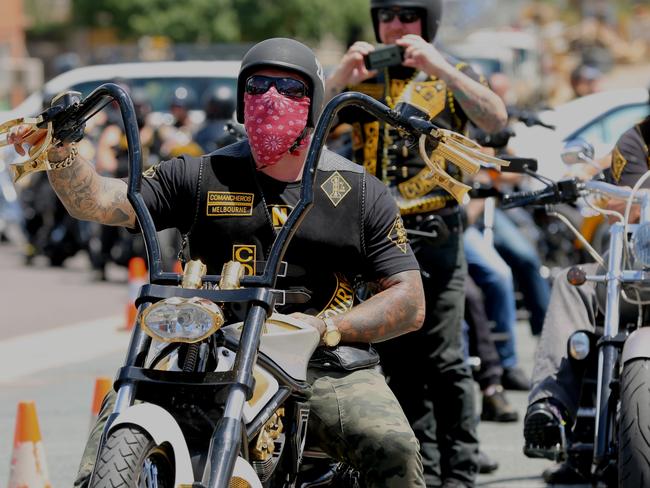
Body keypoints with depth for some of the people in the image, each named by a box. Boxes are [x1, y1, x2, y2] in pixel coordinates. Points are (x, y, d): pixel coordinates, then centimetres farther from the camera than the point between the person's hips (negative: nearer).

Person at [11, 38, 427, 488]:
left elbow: (411, 303, 5)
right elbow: (96, 202, 4)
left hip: (324, 365, -1)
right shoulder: (200, 177, 12)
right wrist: (60, 151, -17)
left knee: (392, 449, -28)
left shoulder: (363, 194, 10)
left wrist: (325, 326, -10)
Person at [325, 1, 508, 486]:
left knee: (442, 359, -10)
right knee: (398, 361, 8)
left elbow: (495, 119, -13)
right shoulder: (360, 80, 13)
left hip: (435, 233, -3)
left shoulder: (451, 76, 7)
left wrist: (439, 68, -21)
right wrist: (338, 79, -17)